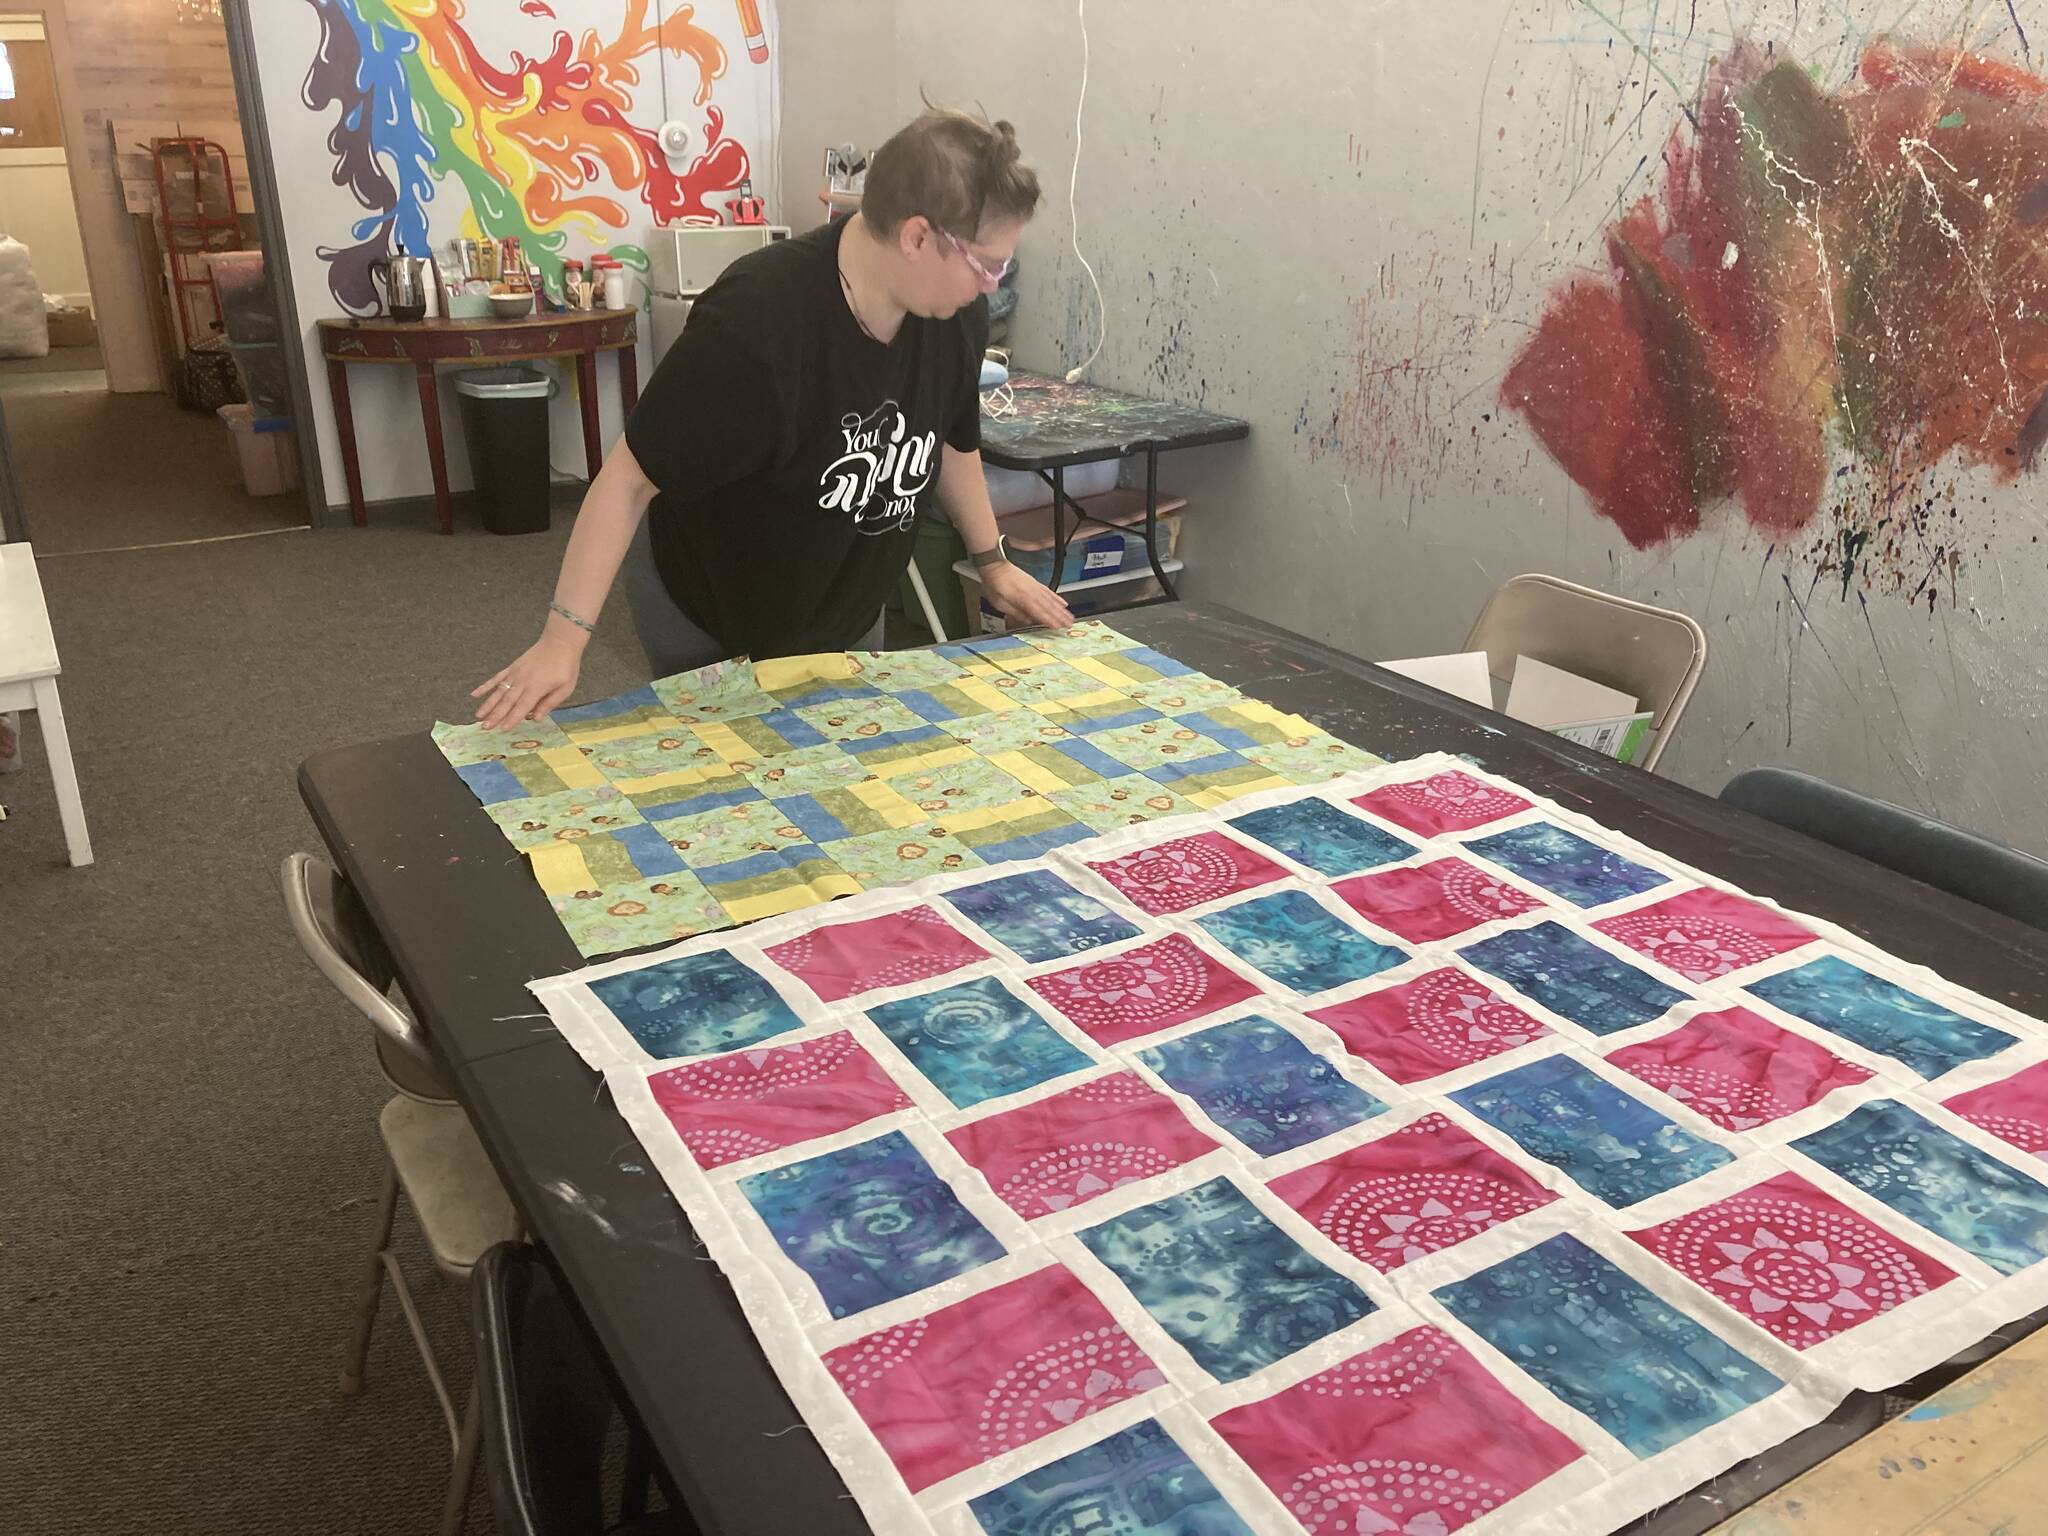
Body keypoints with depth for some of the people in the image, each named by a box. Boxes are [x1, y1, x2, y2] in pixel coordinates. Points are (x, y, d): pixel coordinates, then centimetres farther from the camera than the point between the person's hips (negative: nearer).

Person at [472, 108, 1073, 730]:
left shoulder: (956, 312, -14)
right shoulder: (756, 323, -34)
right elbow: (631, 475, -28)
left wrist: (992, 562, 13)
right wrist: (564, 637, -30)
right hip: (706, 618, -6)